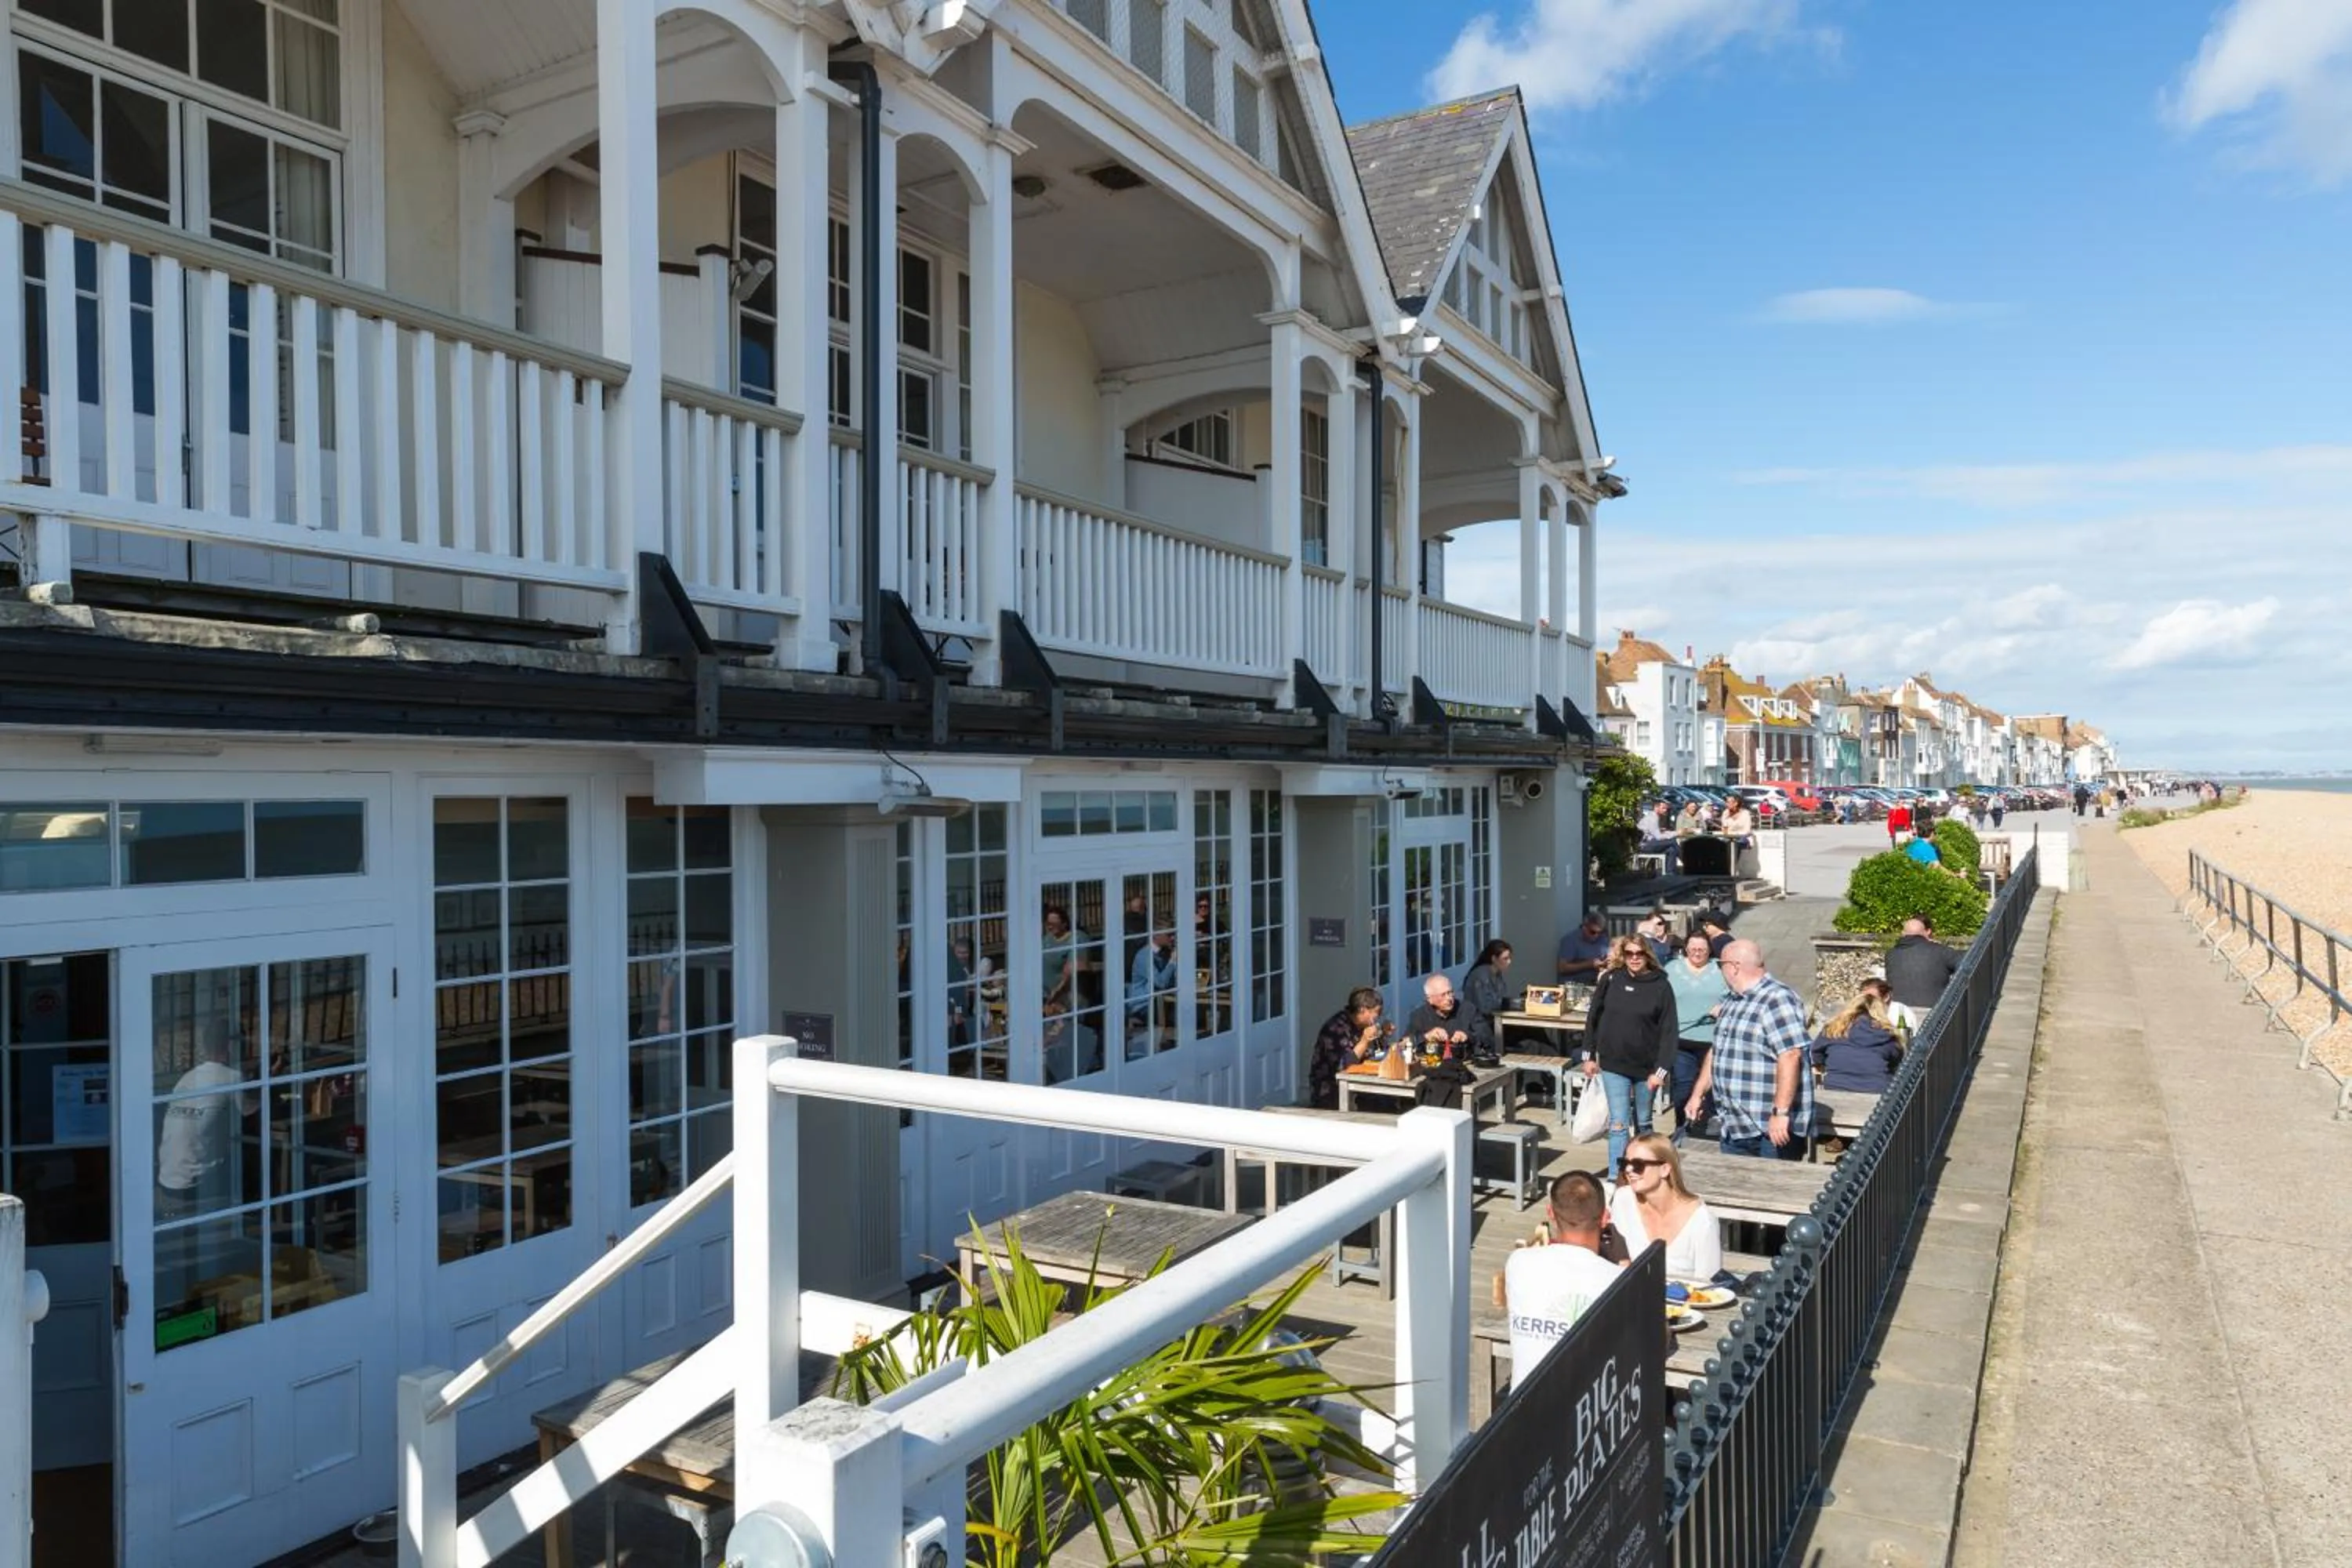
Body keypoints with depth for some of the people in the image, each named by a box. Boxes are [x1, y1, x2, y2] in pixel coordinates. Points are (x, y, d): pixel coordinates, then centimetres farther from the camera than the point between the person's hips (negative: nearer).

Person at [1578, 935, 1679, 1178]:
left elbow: (1668, 1031, -9)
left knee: (1643, 1123, 15)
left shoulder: (1661, 987, -7)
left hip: (1646, 1067, 0)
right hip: (1614, 1065, 0)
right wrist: (1589, 1055, 4)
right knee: (1619, 1124, -4)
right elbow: (1593, 1018, 5)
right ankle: (1615, 1180, 0)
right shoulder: (1610, 980, -3)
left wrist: (1661, 1069, -14)